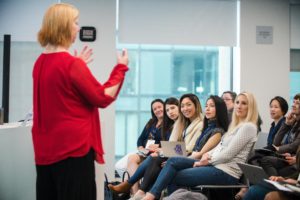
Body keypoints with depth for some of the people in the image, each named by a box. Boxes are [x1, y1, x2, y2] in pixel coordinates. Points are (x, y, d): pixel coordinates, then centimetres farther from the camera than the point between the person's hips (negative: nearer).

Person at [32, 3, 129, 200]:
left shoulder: (40, 62, 8)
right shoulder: (72, 64, -17)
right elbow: (103, 98, -10)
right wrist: (121, 68, 0)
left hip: (46, 148, 8)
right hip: (73, 147, -8)